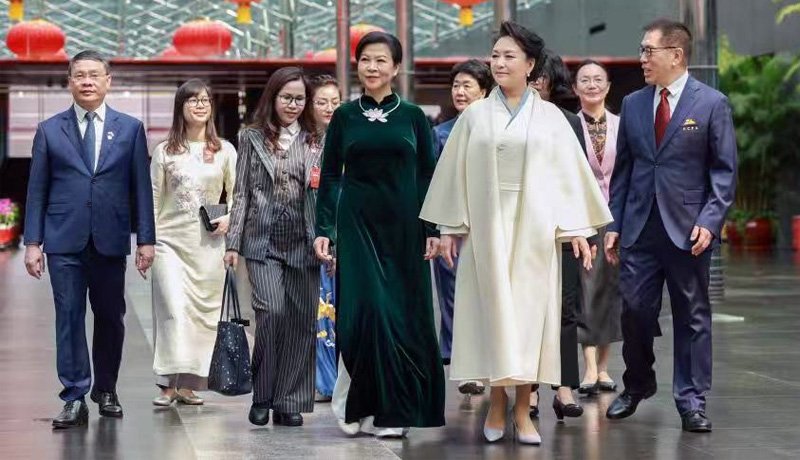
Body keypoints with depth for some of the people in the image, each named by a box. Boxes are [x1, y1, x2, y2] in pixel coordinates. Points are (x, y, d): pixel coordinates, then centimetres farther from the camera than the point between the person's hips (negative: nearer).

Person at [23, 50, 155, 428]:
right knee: (69, 318, -3)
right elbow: (37, 190, 6)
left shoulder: (130, 129, 7)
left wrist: (146, 239, 1)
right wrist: (33, 241, 0)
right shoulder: (49, 131, 6)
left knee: (110, 318, 8)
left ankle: (106, 390, 25)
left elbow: (141, 187, 6)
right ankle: (74, 400, 1)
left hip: (110, 240, 1)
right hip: (64, 242, -1)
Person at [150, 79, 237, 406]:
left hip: (208, 244, 2)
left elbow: (237, 194, 13)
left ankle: (189, 384, 10)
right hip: (170, 241, -1)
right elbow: (153, 201, 6)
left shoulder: (225, 151, 6)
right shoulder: (164, 151, 5)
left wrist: (228, 218, -6)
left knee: (203, 311, 3)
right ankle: (168, 383, -11)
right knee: (174, 309, -13)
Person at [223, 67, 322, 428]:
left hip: (303, 243, 2)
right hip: (263, 240, -2)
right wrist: (233, 243, 2)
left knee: (301, 320, 0)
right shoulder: (253, 137, 9)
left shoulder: (316, 141, 12)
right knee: (272, 311, -15)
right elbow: (241, 192, 7)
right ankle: (262, 396, 2)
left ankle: (289, 402, 9)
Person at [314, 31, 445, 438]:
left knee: (403, 313, 0)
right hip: (357, 225, 0)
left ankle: (393, 411, 9)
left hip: (402, 227, 1)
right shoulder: (345, 116, 5)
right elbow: (330, 176, 6)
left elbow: (427, 176, 5)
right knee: (365, 310, -8)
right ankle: (361, 407, 2)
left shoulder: (413, 116, 5)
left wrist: (433, 229, -2)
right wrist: (323, 230, -2)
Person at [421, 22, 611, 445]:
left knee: (530, 311, 1)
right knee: (493, 310, 1)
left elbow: (569, 172, 2)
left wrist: (578, 228, -3)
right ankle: (497, 405, 11)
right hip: (486, 228, 0)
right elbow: (454, 173, 7)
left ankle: (522, 410, 7)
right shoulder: (474, 116, 5)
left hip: (534, 230, 0)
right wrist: (449, 227, 3)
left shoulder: (550, 117, 4)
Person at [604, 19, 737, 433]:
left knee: (692, 317, 4)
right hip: (640, 228, 3)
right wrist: (613, 224, 7)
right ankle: (637, 385, 25)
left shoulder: (712, 103, -2)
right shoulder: (633, 104, 9)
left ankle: (691, 402, 12)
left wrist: (709, 221, -13)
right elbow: (622, 168, 12)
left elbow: (724, 171, -3)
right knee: (635, 310, 3)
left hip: (688, 229, -3)